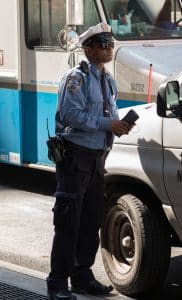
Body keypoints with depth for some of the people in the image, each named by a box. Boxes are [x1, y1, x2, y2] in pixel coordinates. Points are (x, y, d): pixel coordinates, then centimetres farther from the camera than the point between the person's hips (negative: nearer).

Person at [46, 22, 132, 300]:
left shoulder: (109, 81, 16)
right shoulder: (77, 78, -10)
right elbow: (72, 115, -20)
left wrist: (120, 124, 1)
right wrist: (108, 124, -20)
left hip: (97, 156, 8)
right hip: (76, 155, -8)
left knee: (92, 222, 13)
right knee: (68, 223, -7)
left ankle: (82, 276, 25)